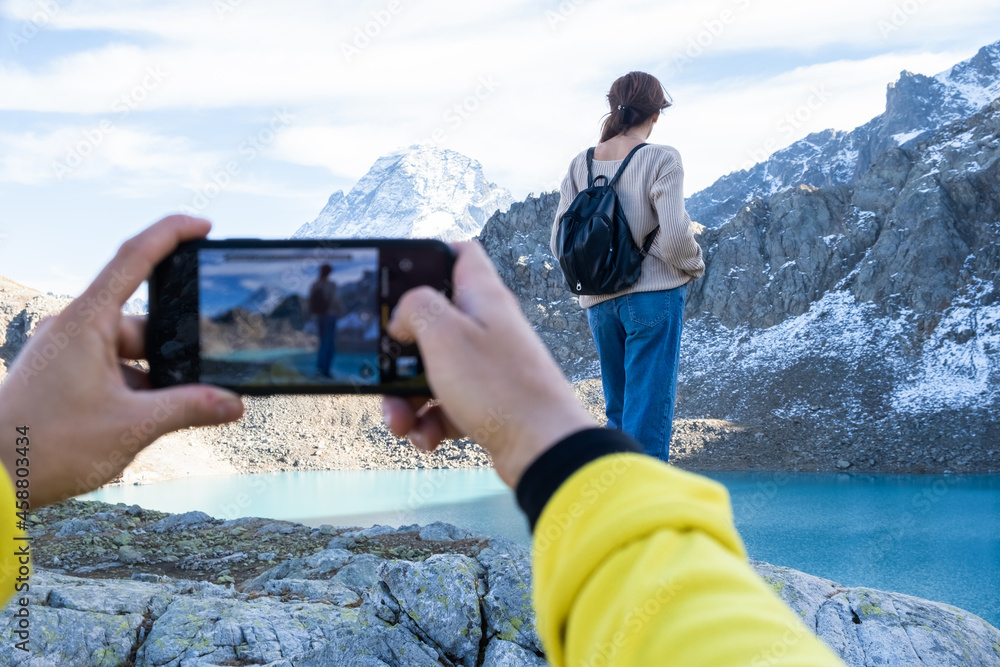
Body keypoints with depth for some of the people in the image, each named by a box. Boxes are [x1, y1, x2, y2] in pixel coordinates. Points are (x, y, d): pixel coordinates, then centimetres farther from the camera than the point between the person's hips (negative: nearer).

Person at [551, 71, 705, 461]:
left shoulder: (581, 165, 4)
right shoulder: (661, 159, -11)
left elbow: (559, 243, 3)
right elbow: (675, 236, -19)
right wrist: (693, 267, 1)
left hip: (598, 302, 5)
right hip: (653, 297, -5)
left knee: (617, 414, 18)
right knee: (648, 417, 0)